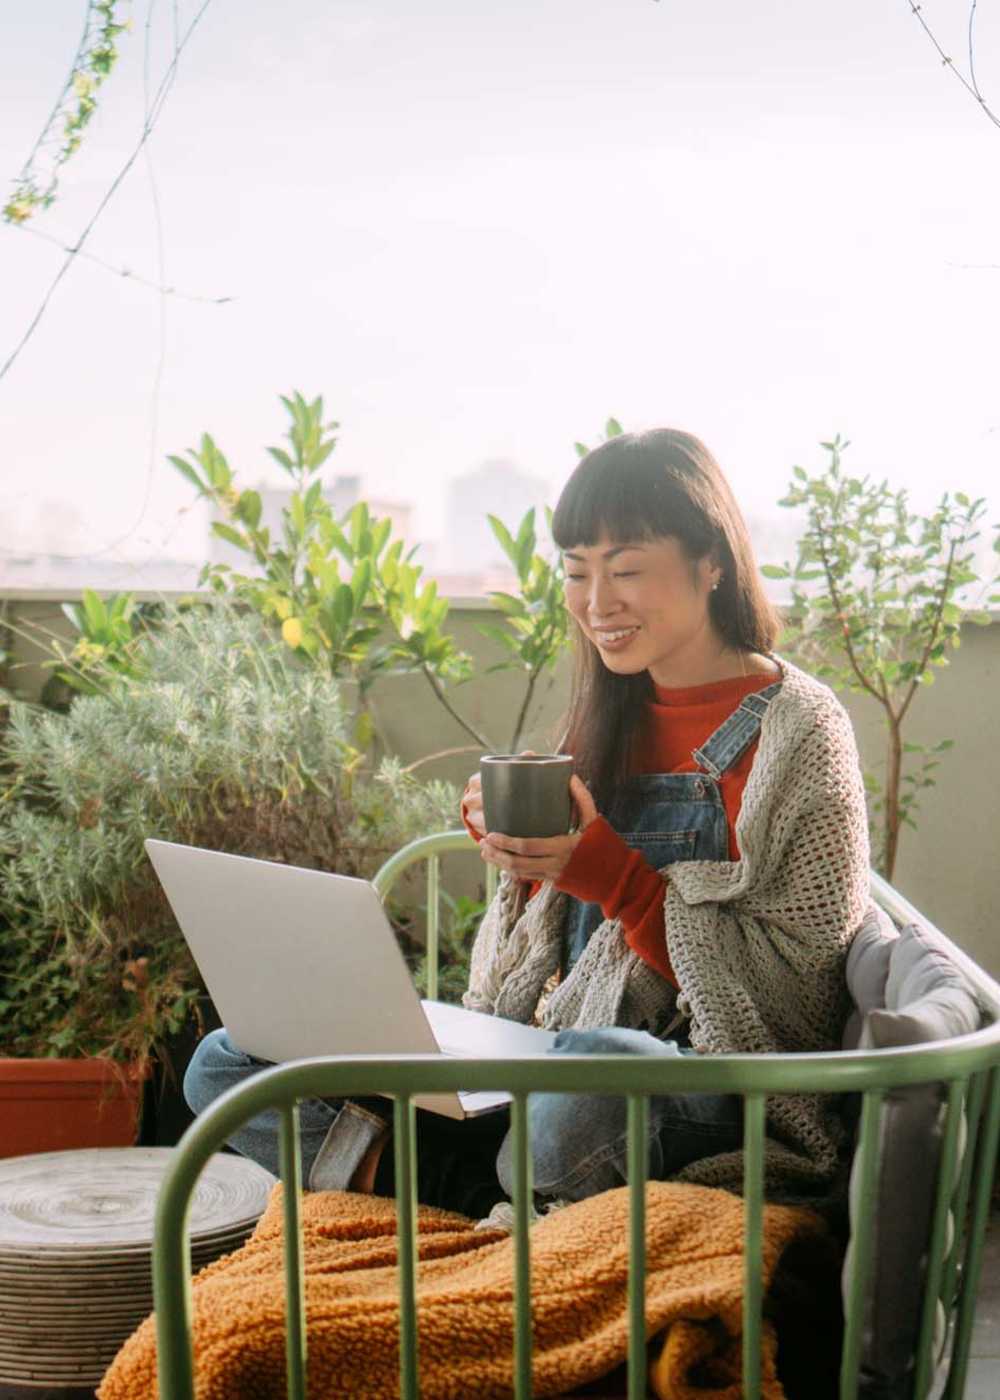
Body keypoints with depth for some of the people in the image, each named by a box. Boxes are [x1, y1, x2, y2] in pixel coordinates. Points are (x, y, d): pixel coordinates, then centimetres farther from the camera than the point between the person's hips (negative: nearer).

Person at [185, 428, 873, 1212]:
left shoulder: (798, 730, -6)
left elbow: (791, 989, -12)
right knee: (224, 1066, -4)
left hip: (710, 1093, -6)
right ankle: (513, 1194, -15)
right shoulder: (612, 718, 14)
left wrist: (606, 871, -20)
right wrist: (505, 840, -3)